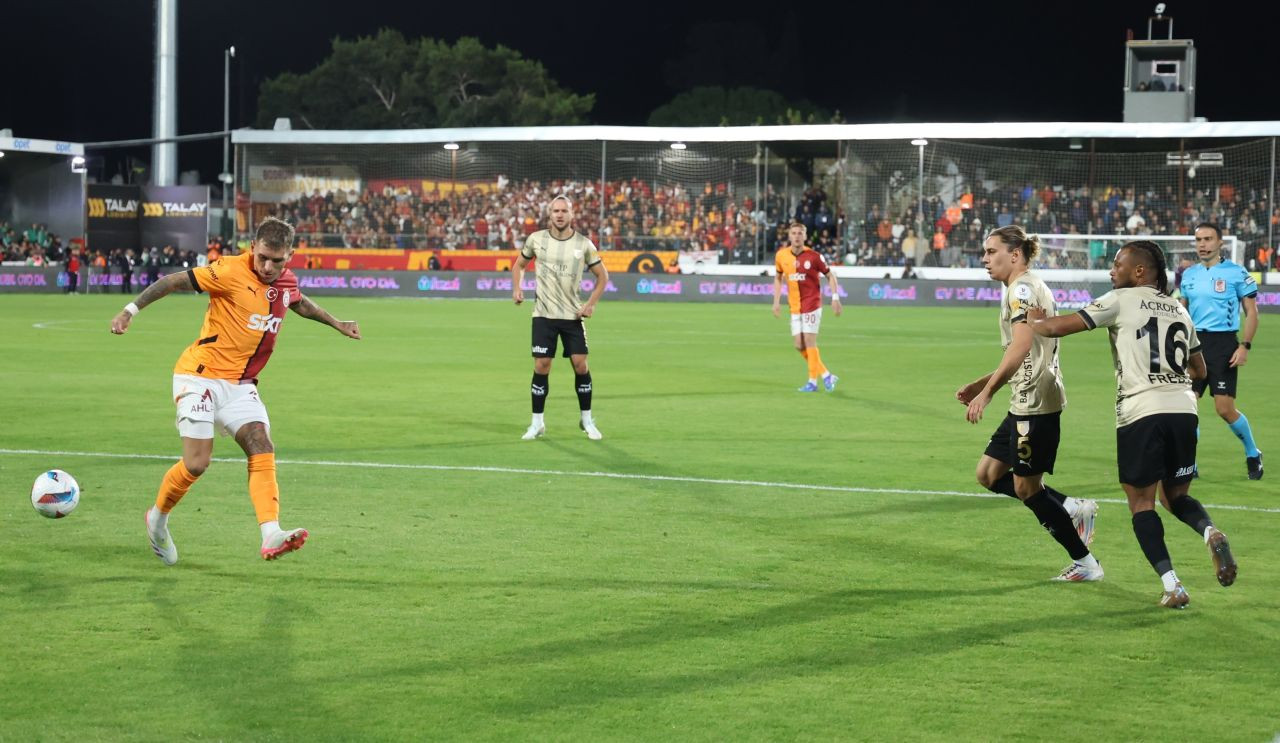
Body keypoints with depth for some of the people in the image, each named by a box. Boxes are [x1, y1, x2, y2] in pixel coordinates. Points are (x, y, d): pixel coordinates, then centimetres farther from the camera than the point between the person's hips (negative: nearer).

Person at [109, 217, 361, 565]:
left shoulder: (286, 281, 5)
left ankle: (271, 536, -26)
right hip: (201, 376, -6)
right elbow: (174, 281, -13)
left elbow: (299, 302, 30)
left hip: (240, 385, 6)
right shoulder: (231, 272, -17)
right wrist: (130, 310, -19)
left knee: (262, 447, -14)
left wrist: (336, 323, 38)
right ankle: (157, 519, 16)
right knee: (197, 462, -12)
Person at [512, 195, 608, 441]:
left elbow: (602, 275, 7)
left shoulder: (584, 244, -3)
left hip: (573, 315, 0)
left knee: (580, 365, -3)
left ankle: (587, 420, 13)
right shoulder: (536, 239, -1)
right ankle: (537, 423, 6)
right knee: (541, 367, -4)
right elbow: (519, 264, 15)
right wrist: (517, 289, -2)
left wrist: (591, 304, -3)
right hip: (543, 315, 0)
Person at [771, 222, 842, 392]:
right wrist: (776, 301, 11)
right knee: (799, 345, 3)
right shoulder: (781, 255, 1)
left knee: (809, 342, -7)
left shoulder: (813, 256, -11)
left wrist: (835, 298, -11)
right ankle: (826, 375, 17)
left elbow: (830, 276, -2)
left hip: (811, 305, -5)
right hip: (795, 307, 5)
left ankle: (813, 381, 4)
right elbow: (778, 278, 16)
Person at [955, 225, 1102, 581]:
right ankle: (1072, 509, 15)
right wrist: (979, 384, 21)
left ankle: (1085, 564, 6)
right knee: (989, 474, 12)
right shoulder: (1030, 287, 18)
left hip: (1036, 404, -10)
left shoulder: (1022, 288, -13)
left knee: (1026, 488, -3)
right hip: (1026, 403, 10)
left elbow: (1021, 347, -26)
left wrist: (987, 392, -27)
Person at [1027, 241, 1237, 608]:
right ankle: (1210, 532, -13)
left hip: (1141, 413, -5)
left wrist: (1034, 321, 20)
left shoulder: (1120, 301, 1)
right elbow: (1200, 370, 30)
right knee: (1176, 496, 20)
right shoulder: (1180, 310, 19)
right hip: (1184, 409, 5)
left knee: (1142, 503, 5)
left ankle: (1172, 588, -5)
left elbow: (1057, 327, 0)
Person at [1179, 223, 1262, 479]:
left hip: (1223, 344, -5)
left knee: (1225, 409, -6)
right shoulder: (1189, 275, 11)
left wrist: (1245, 346, -12)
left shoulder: (1236, 273, -4)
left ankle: (1253, 455, 18)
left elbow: (1251, 312, -3)